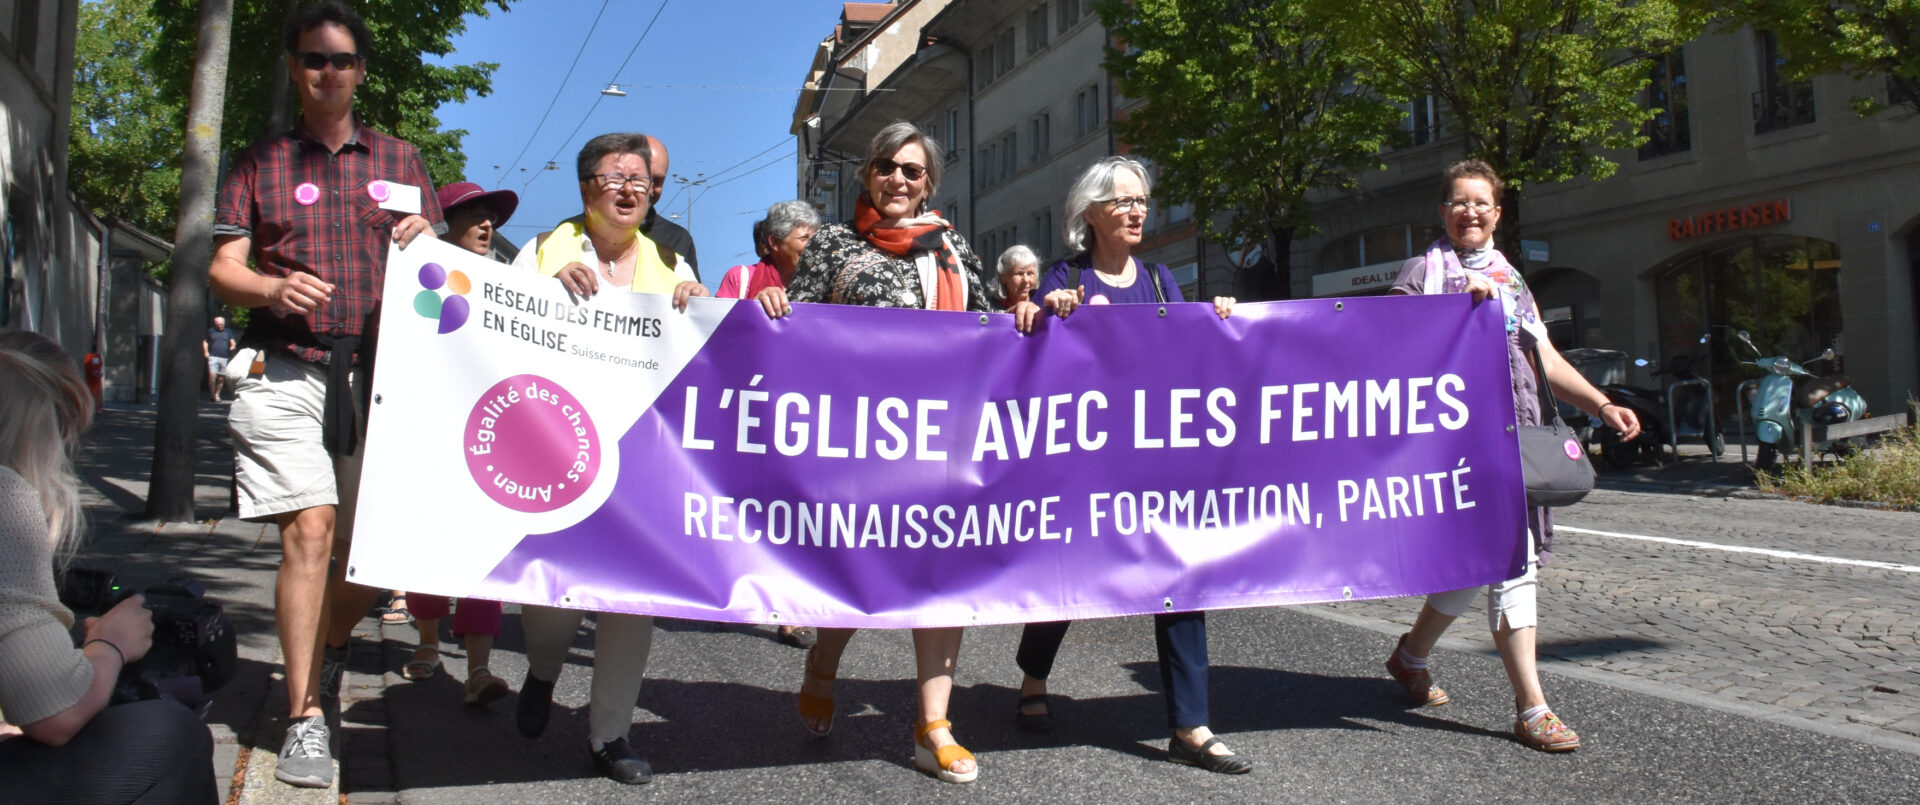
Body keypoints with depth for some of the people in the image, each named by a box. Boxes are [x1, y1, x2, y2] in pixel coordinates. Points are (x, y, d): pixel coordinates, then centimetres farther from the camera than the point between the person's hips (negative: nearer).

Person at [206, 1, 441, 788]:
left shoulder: (400, 161, 18)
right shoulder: (260, 162, 14)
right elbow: (223, 268, 7)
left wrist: (422, 243, -7)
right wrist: (275, 288, -15)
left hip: (380, 372, 2)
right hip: (286, 370, -2)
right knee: (308, 531, -13)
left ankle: (326, 656, 31)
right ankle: (306, 718, -5)